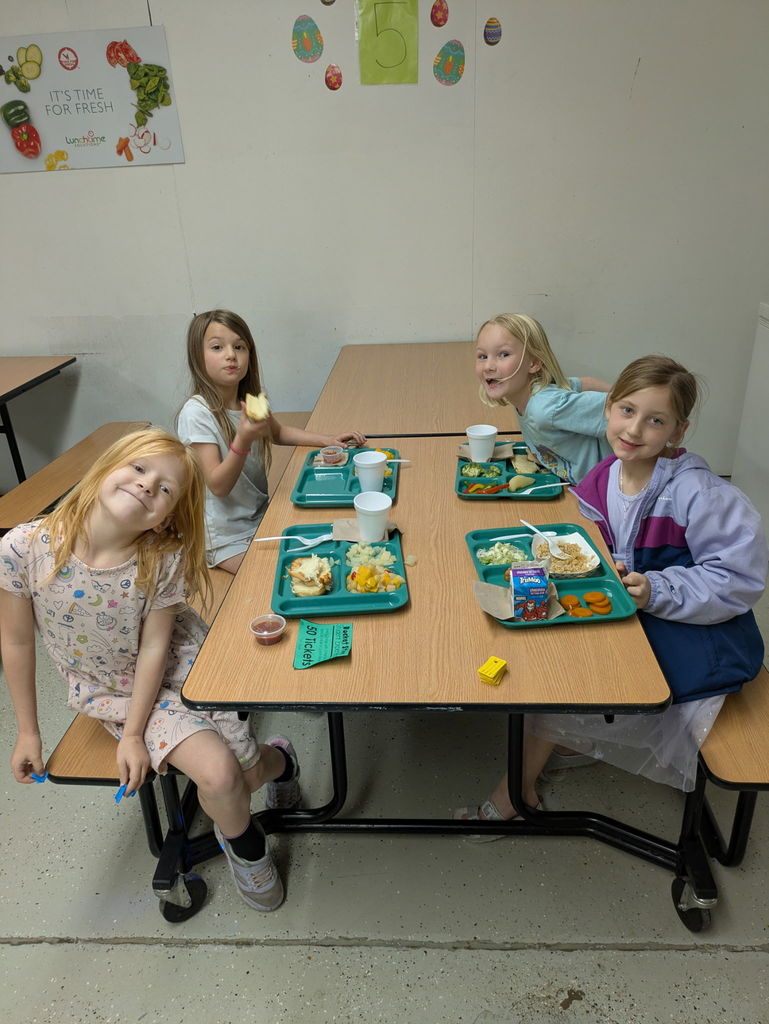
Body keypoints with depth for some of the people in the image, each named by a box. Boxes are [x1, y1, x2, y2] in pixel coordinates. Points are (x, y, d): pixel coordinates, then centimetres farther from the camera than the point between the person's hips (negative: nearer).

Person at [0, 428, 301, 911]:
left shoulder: (164, 559, -25)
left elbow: (155, 646, -15)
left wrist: (134, 734, -12)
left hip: (178, 668, 0)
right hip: (110, 690, 0)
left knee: (242, 770, -6)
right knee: (218, 774, -18)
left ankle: (277, 757, 34)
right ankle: (244, 843, 18)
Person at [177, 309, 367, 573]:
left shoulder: (249, 400, -2)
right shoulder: (197, 413, -22)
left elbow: (278, 432, 19)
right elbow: (218, 486, -23)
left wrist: (327, 440, 5)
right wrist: (243, 440, -38)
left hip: (261, 516, 7)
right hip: (226, 536, -7)